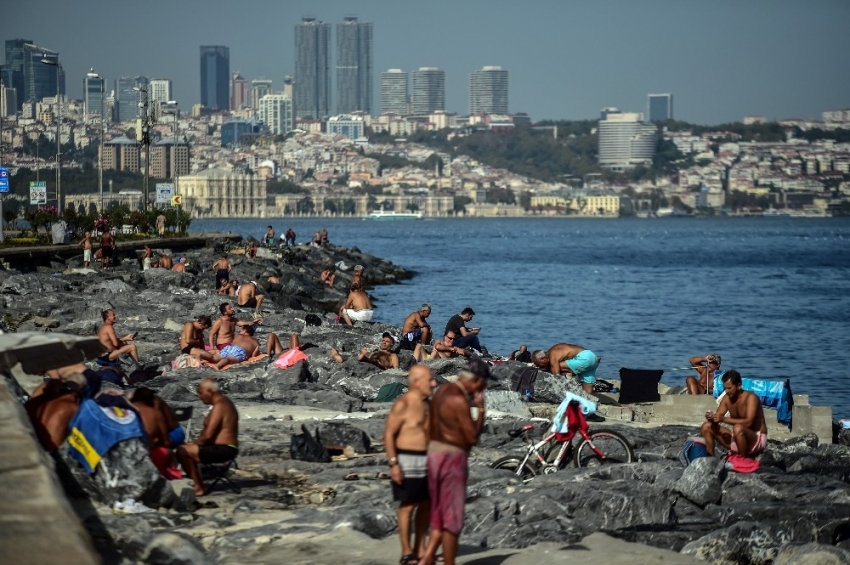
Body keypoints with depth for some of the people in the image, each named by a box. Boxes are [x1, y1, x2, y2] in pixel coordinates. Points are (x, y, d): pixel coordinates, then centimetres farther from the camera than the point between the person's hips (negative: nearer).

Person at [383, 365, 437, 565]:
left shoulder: (426, 403, 11)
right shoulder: (403, 404, -14)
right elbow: (389, 434, -15)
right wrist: (393, 463, -21)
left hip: (427, 460, 8)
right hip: (408, 461, -8)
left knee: (426, 504, 11)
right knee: (408, 506, -3)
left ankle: (420, 549, 21)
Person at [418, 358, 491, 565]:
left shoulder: (442, 391, 11)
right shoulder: (459, 400, -19)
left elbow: (429, 429, 18)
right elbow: (473, 437, -17)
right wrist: (480, 409, -7)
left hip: (435, 455, 9)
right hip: (452, 458, -9)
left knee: (440, 516, 15)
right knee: (452, 518, 0)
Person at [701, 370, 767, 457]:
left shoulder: (751, 398, -19)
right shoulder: (727, 398, 1)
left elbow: (748, 422, -31)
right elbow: (718, 417, 3)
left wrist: (724, 419, -36)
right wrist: (711, 417, -21)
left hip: (757, 439, -7)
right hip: (737, 439, 7)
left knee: (738, 428, -39)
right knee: (707, 426, -1)